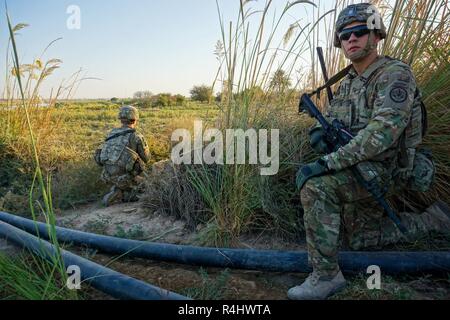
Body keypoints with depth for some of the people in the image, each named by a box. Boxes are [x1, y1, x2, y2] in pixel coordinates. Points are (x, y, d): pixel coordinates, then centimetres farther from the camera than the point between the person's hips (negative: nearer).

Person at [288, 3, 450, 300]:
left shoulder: (395, 74, -16)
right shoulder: (348, 83, 10)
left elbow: (383, 132, -30)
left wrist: (330, 161, -35)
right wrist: (319, 131, -10)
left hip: (382, 169, -9)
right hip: (359, 172, 9)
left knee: (315, 183, -31)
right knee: (361, 238, 22)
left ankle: (326, 275, -19)